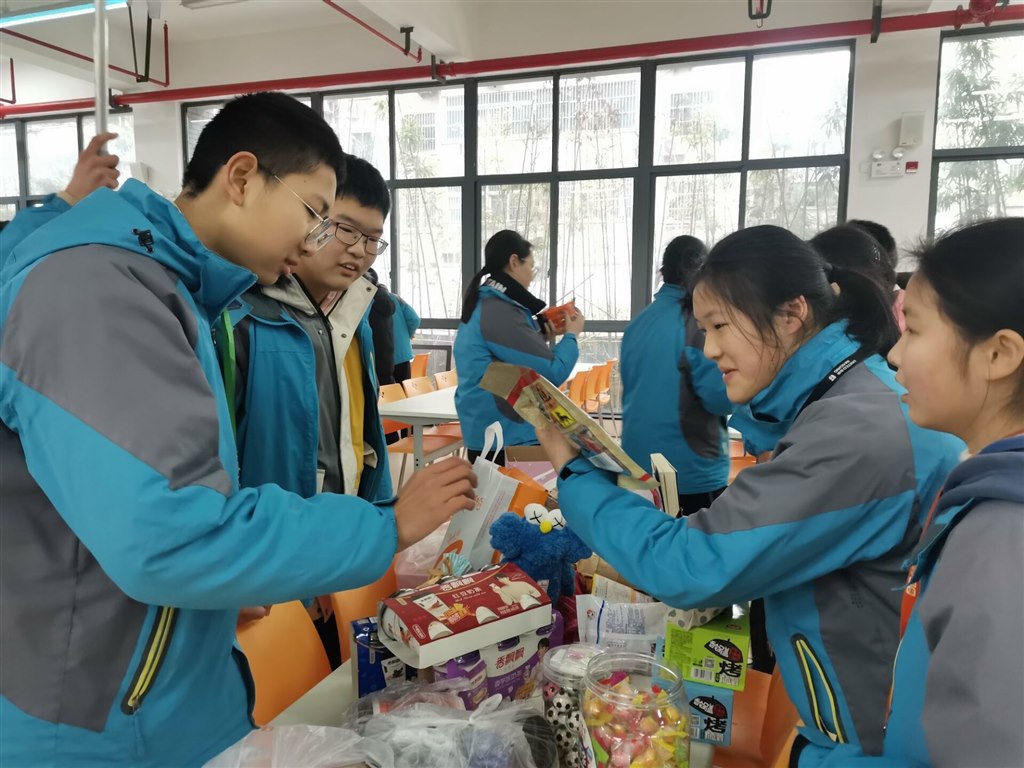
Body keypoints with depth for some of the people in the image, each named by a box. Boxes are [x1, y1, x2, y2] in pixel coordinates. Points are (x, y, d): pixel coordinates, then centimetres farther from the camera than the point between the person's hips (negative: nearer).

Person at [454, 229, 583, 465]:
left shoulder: (482, 303, 10)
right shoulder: (500, 312, -22)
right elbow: (552, 373, -21)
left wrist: (543, 335, 11)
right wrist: (571, 334, -5)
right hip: (508, 437, -10)